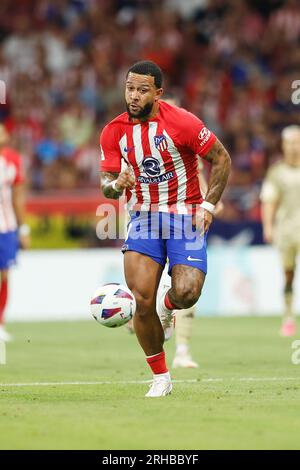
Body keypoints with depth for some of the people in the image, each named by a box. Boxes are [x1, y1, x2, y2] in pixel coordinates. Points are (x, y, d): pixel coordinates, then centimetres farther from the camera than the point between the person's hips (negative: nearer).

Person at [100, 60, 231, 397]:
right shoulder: (114, 132, 0)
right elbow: (106, 183, 4)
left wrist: (208, 206, -9)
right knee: (142, 299, -15)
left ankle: (168, 306, 21)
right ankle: (160, 378, 2)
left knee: (186, 294, -21)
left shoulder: (182, 122, -12)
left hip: (186, 215, -2)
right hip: (143, 216, 3)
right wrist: (115, 185, -21)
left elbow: (221, 159, -3)